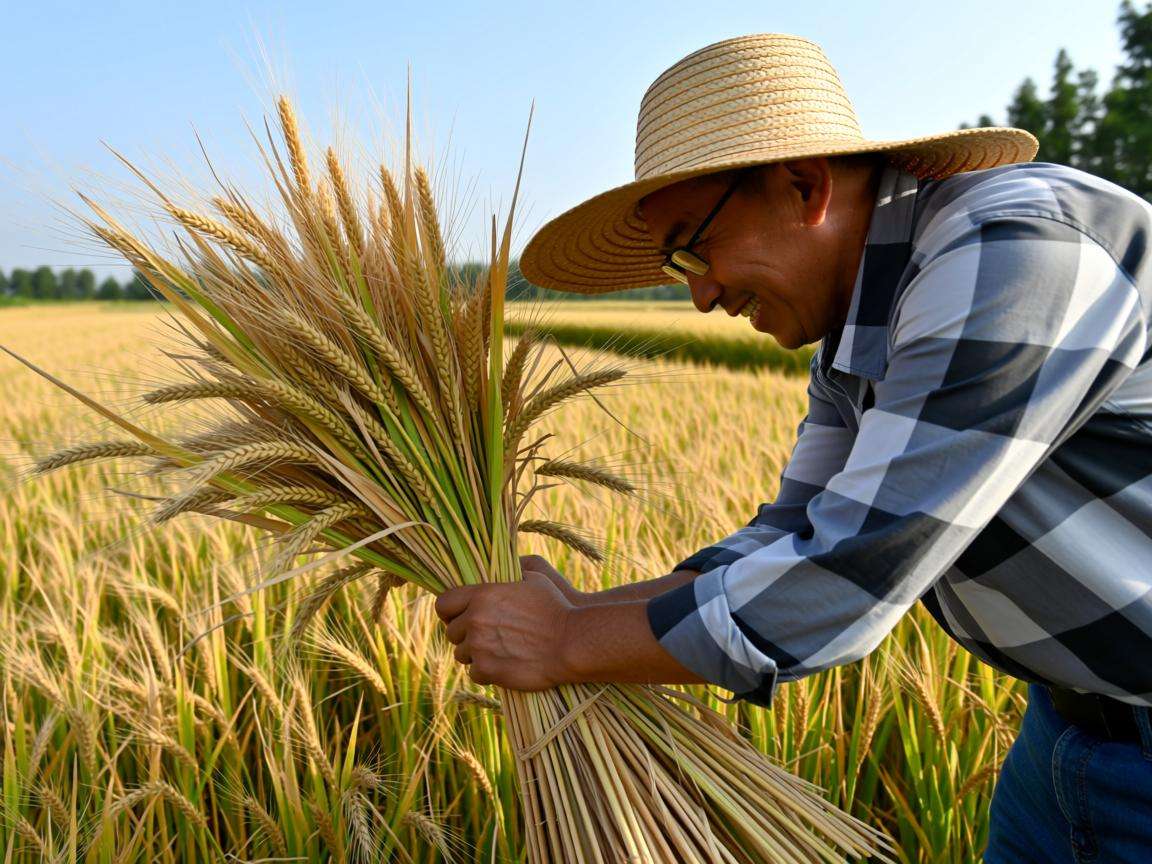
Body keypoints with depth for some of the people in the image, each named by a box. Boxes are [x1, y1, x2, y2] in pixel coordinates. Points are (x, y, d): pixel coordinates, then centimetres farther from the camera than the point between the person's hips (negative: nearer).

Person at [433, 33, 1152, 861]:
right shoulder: (854, 344, 2)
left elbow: (839, 589, -29)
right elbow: (786, 550, 5)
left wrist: (569, 645, -19)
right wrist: (580, 610, -4)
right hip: (1077, 712, 7)